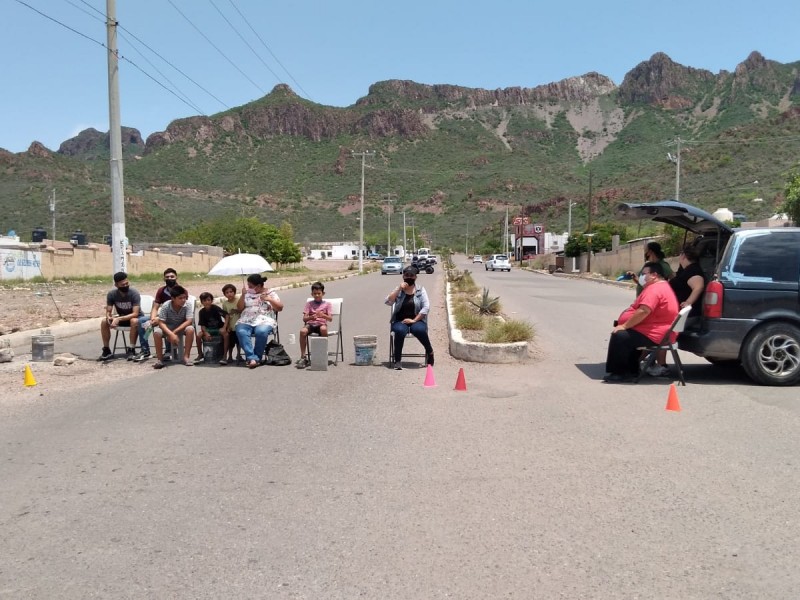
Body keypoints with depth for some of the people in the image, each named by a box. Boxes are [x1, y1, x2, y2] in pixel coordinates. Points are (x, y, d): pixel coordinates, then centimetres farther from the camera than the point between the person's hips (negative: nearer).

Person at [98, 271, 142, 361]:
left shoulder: (134, 293, -25)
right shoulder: (111, 294, -13)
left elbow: (135, 314, -30)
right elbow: (108, 312, -10)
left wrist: (119, 319, -40)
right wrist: (109, 318, -35)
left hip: (134, 317, -4)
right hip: (121, 317, 4)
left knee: (134, 321, -38)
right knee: (104, 321, -19)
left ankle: (131, 350, -27)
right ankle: (106, 350, -9)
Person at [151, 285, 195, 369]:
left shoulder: (187, 305, -21)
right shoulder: (166, 306, -22)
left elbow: (189, 321, -26)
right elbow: (161, 323, -23)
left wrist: (175, 332, -31)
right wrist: (171, 334, -38)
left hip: (182, 327, 0)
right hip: (167, 327, 0)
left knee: (190, 329, -32)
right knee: (157, 333, -31)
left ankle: (186, 356, -21)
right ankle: (160, 359, -14)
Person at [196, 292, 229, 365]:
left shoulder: (216, 308, -13)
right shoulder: (202, 312, -5)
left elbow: (226, 316, -16)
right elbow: (202, 325, -7)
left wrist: (224, 327, -27)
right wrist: (206, 333, -26)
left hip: (219, 328, -3)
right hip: (208, 329, 3)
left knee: (225, 334, -33)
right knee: (199, 335, -24)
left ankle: (224, 356, -27)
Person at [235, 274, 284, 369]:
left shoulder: (270, 293, 13)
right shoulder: (247, 293, 20)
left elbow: (280, 308, 8)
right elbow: (239, 308, 14)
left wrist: (269, 299, -5)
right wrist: (243, 295, 3)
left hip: (264, 321, -2)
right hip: (246, 321, 2)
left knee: (261, 332, -37)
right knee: (241, 332, -32)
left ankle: (257, 357, -22)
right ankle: (252, 358, -36)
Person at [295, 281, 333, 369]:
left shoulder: (327, 304, 10)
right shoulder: (309, 303, 13)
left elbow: (330, 319, -1)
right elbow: (304, 318, 3)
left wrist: (323, 315, -23)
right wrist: (311, 317, -20)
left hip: (321, 324, -1)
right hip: (310, 324, 1)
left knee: (323, 329, -40)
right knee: (303, 331, -34)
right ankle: (303, 357, -26)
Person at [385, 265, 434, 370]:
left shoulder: (420, 290, 6)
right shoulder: (398, 290, 9)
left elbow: (426, 307, -5)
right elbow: (388, 302, -6)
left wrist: (414, 320, -14)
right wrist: (399, 289, -12)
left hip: (417, 321, 0)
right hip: (400, 321, 1)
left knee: (419, 330, -35)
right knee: (400, 330, -35)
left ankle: (430, 352, -8)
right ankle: (397, 361, -26)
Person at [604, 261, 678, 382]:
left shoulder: (654, 289, -18)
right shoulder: (662, 287, 20)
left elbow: (643, 311, -29)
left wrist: (624, 326, -23)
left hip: (653, 335, -12)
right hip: (657, 332, 12)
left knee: (619, 336, -19)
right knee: (627, 336, 24)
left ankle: (618, 373, -11)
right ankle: (631, 370, 20)